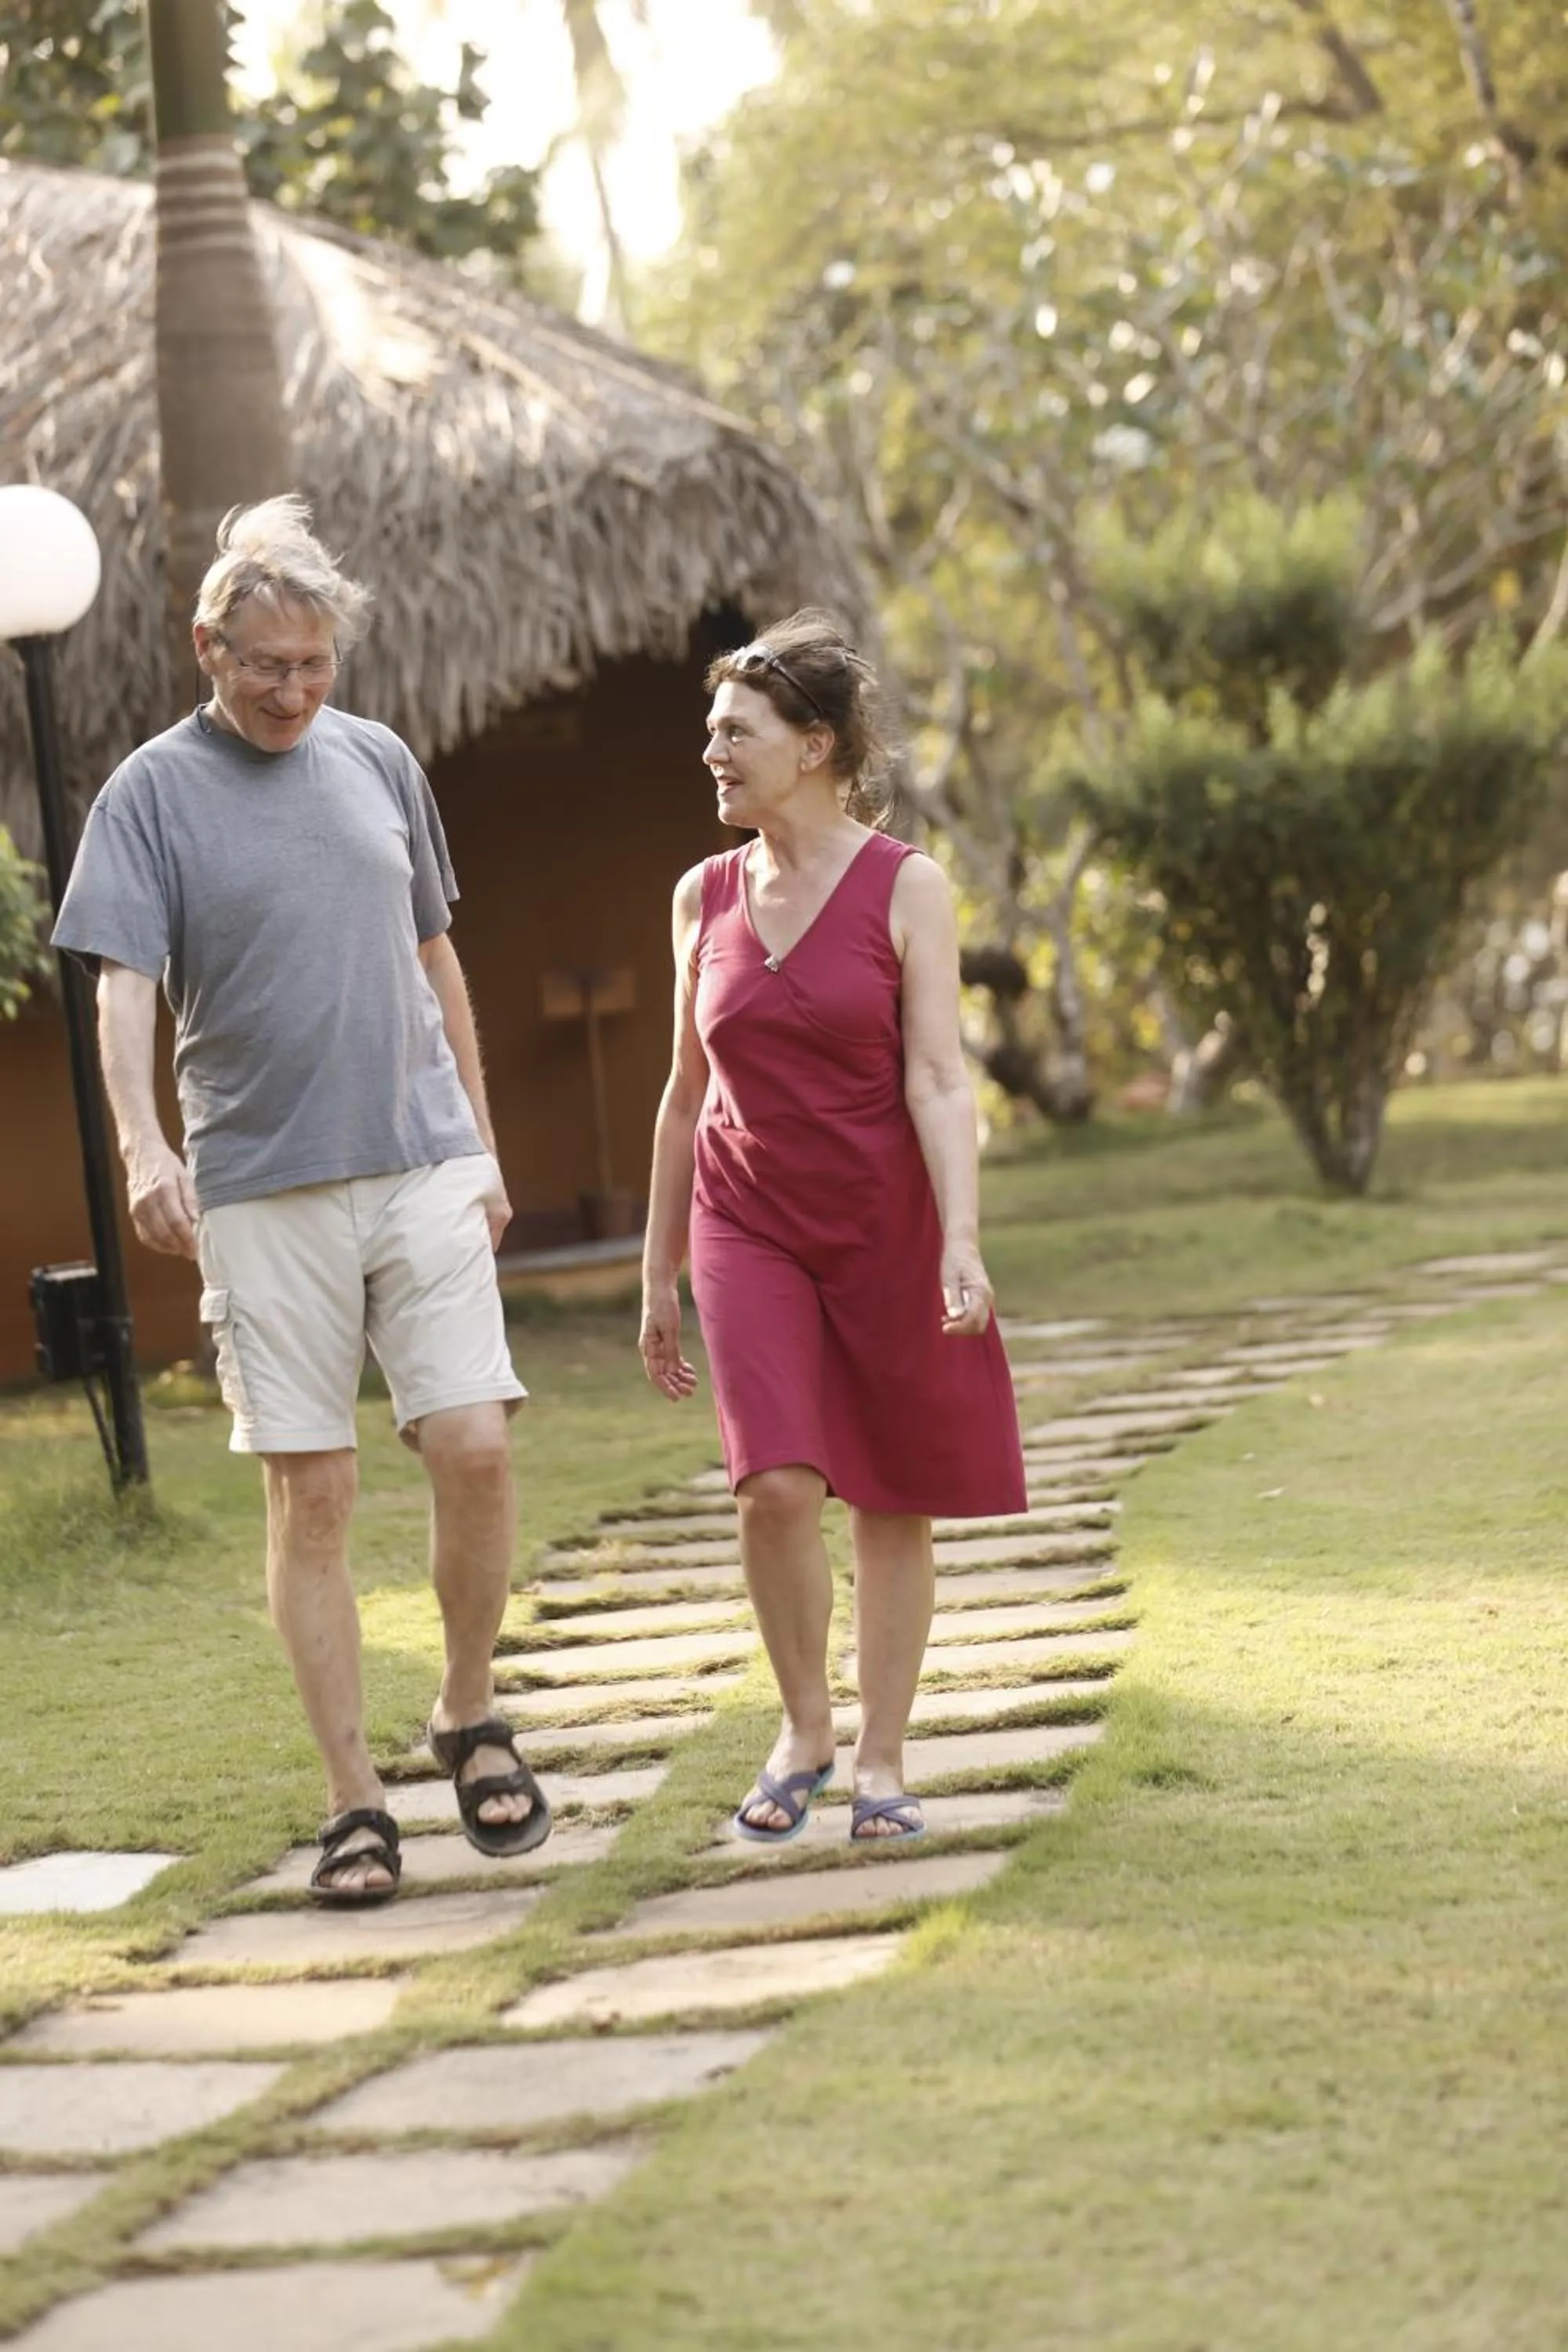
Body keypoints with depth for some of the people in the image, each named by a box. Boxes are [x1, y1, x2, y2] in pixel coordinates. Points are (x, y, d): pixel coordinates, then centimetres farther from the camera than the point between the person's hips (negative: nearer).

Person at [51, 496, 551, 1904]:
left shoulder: (380, 763, 11)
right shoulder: (153, 795, -2)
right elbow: (123, 988, -11)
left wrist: (482, 1144, 17)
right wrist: (143, 1146, -27)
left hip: (423, 1169, 3)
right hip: (263, 1193, -3)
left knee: (475, 1447, -7)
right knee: (311, 1495, 0)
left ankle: (471, 1717, 16)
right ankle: (355, 1800, 7)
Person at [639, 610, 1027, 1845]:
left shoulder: (906, 888, -6)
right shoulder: (705, 897, 6)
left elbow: (939, 1078, -12)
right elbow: (687, 1090, 13)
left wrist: (961, 1245, -24)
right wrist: (658, 1273, 14)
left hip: (885, 1223, -2)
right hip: (749, 1224, 2)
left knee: (893, 1500, 4)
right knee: (777, 1482, -14)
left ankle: (881, 1760, 17)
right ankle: (804, 1728, 6)